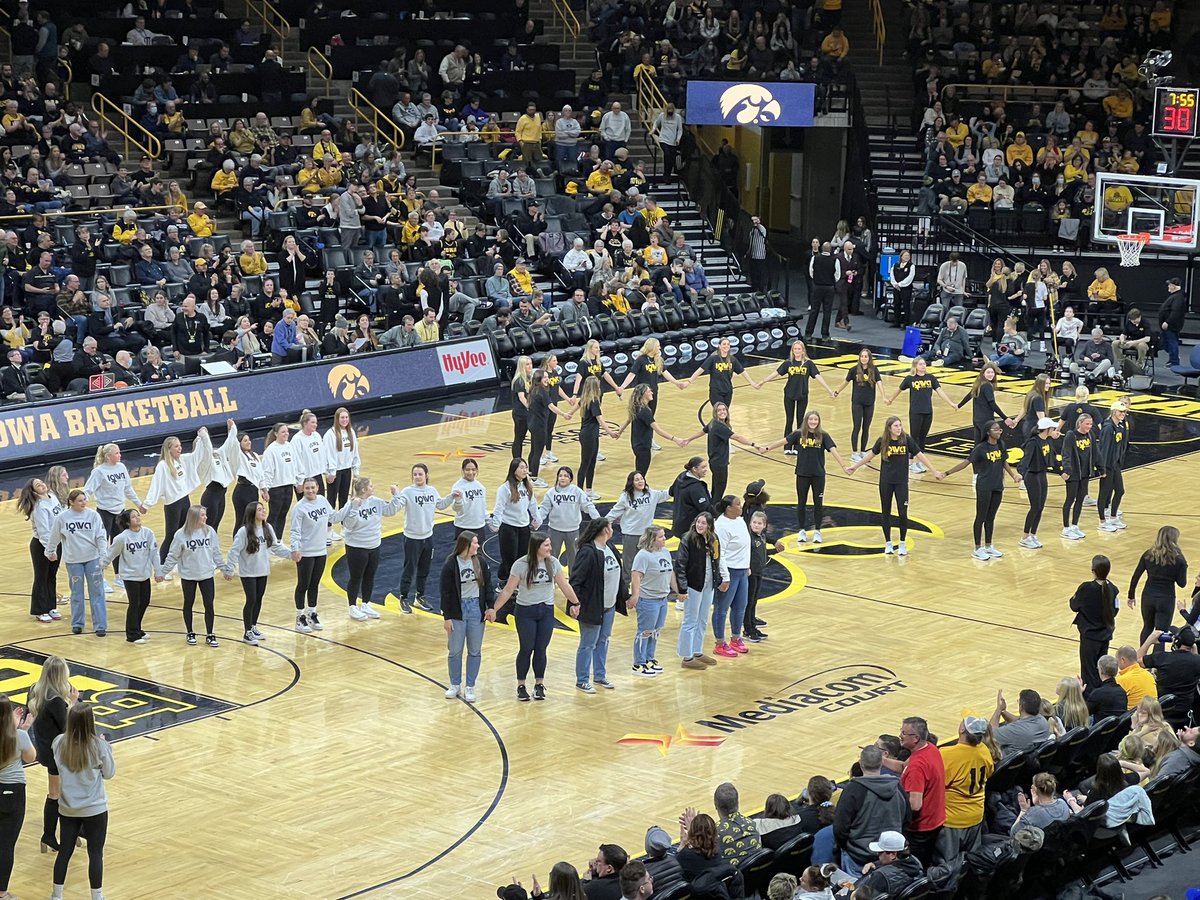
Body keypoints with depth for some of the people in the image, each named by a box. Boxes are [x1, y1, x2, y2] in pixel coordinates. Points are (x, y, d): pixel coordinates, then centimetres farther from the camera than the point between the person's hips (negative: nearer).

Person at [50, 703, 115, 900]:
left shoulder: (59, 743, -11)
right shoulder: (99, 746, -19)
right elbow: (109, 773, -5)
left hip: (67, 808, 3)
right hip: (95, 809, -3)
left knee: (65, 851, 15)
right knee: (95, 854, 7)